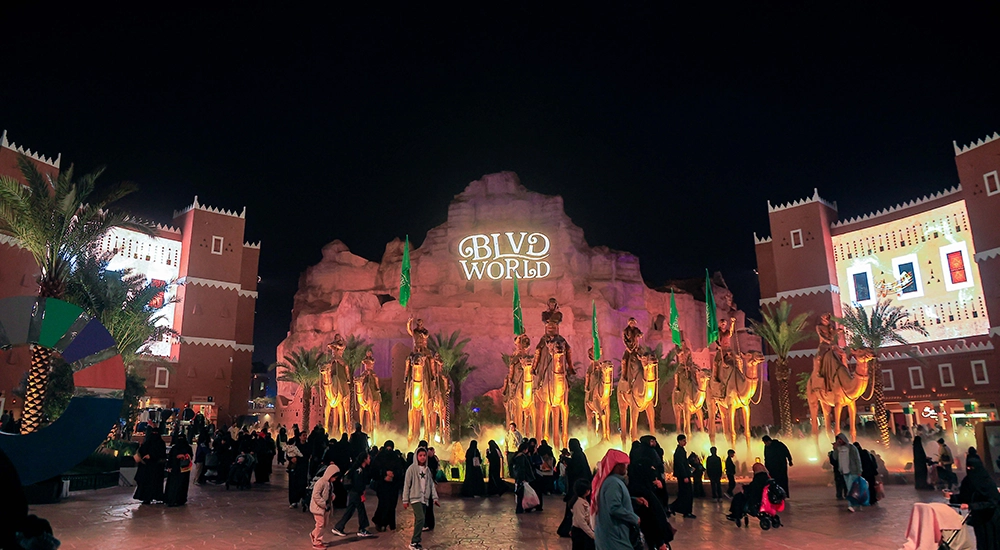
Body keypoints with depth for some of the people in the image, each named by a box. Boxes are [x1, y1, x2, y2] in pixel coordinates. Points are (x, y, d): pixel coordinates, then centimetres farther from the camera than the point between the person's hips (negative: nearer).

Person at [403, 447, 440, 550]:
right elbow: (407, 485, -5)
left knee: (418, 520, 5)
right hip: (415, 498, -5)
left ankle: (416, 542, 13)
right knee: (420, 519, -17)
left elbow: (431, 484, 12)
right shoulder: (412, 468, -6)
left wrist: (435, 498, 5)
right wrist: (405, 500, -5)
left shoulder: (427, 469, 10)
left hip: (425, 499, 5)